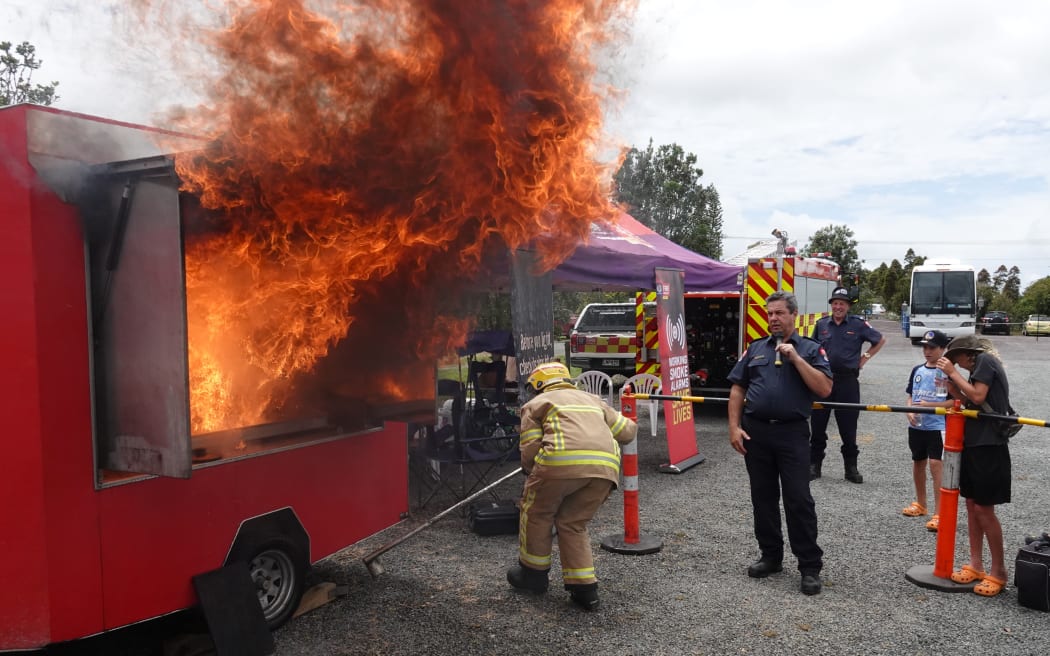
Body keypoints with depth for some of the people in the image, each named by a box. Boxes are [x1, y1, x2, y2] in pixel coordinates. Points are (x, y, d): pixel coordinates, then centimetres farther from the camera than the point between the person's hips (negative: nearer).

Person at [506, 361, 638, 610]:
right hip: (606, 465, 5)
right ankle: (584, 588, 17)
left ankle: (534, 572, 34)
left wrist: (531, 474, 29)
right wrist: (631, 425, 54)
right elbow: (627, 432, 30)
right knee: (573, 523, 21)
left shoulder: (535, 404, 22)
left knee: (537, 513, 21)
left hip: (563, 460, -4)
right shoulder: (591, 399, 35)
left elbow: (530, 451, 9)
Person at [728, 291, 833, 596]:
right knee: (763, 498, 12)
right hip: (756, 432, 4)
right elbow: (737, 390, 10)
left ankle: (810, 566, 6)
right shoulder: (755, 349, 13)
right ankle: (771, 556, 25)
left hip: (792, 433, -4)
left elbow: (824, 389, -9)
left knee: (799, 500, -4)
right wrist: (734, 427, 0)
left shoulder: (810, 349, 4)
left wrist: (795, 357, -14)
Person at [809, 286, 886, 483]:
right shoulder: (821, 324, 7)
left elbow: (880, 340, 13)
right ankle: (814, 465, 15)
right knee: (818, 425, 6)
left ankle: (851, 468, 15)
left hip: (847, 381, -2)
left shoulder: (858, 324, 1)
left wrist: (865, 358, 7)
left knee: (848, 427, 5)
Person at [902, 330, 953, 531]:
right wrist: (910, 411, -4)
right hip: (916, 426, 6)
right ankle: (920, 504, 34)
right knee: (918, 463, 16)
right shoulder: (917, 369, 8)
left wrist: (929, 405, -20)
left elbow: (954, 401, -11)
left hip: (937, 426, -6)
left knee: (936, 464, -11)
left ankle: (938, 514, -8)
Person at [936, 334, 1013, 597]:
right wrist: (951, 387, 5)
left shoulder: (985, 360, -8)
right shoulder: (979, 367, 18)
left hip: (988, 445, -9)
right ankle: (976, 565, 16)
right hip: (974, 443, 9)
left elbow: (978, 397, -18)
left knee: (984, 508, -5)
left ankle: (998, 572, 5)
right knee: (972, 504, 10)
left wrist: (953, 373, -11)